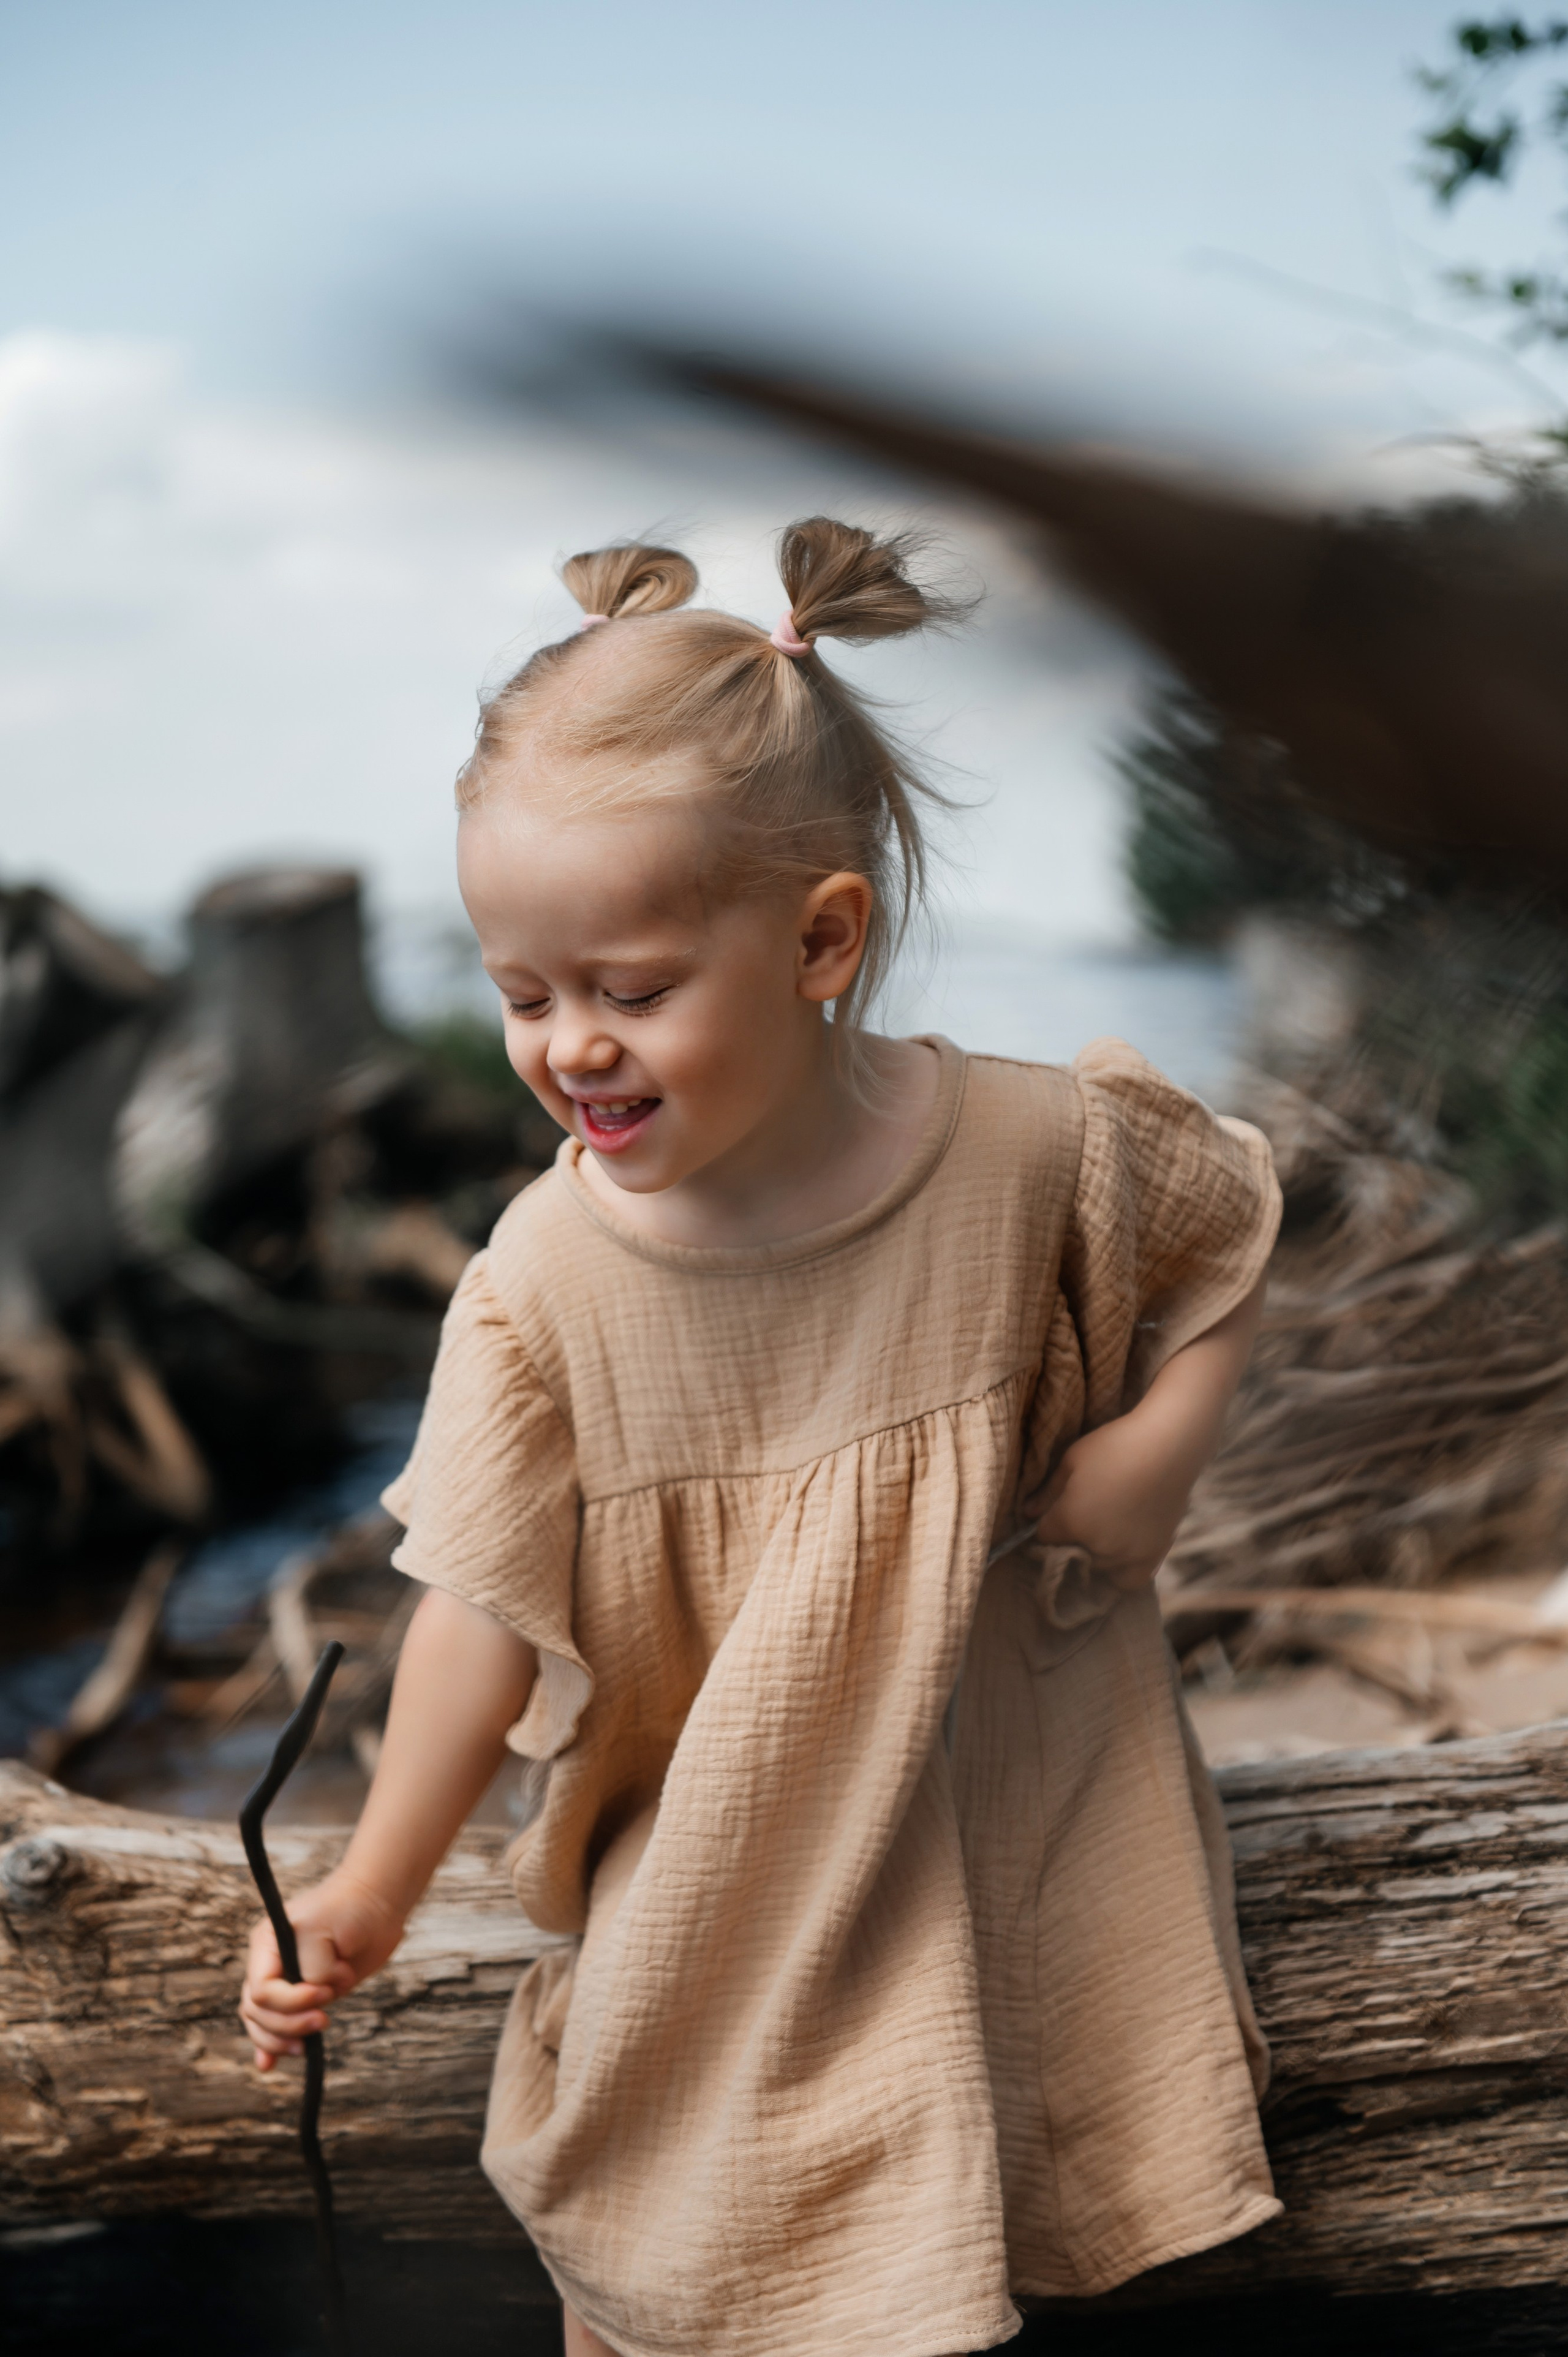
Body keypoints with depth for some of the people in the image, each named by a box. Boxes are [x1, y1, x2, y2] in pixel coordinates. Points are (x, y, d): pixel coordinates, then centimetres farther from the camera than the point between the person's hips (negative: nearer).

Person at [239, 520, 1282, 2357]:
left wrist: (1161, 1447, -10)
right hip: (717, 1869, 0)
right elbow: (492, 1602, -13)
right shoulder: (548, 1279, -19)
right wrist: (373, 1890, -15)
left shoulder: (1041, 1150, -19)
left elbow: (1231, 1227, 3)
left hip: (1011, 1798, 1)